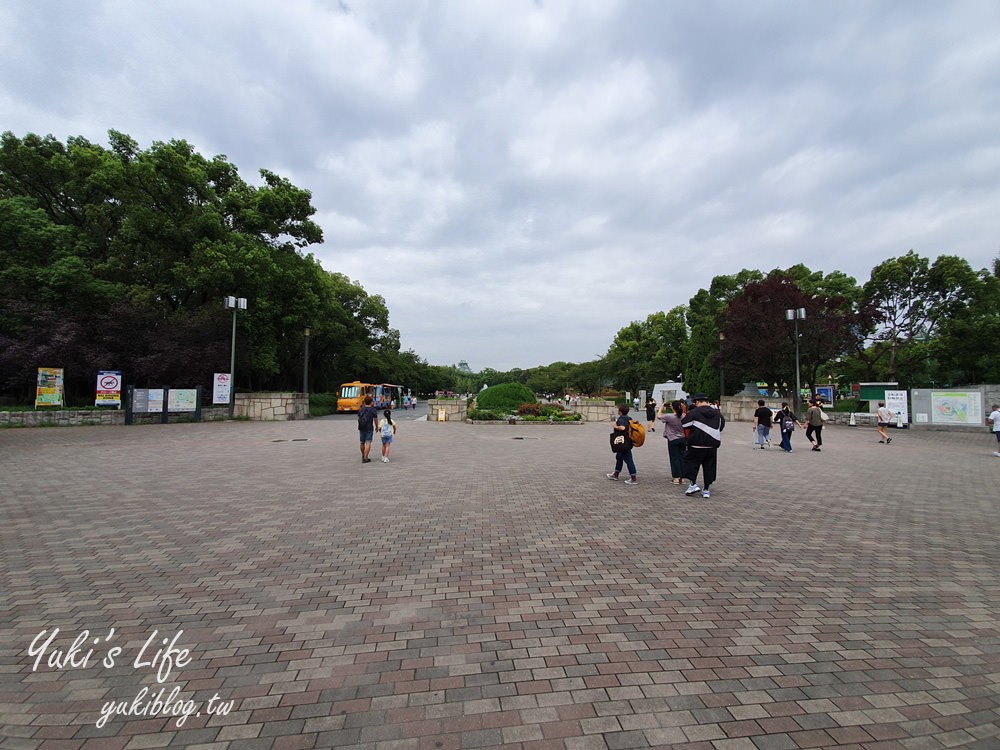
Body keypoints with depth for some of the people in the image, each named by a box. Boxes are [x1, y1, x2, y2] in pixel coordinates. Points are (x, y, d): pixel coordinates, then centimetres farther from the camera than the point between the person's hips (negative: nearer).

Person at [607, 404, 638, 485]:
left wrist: (615, 426, -21)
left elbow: (622, 427, -39)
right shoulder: (628, 418, 8)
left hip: (624, 444, -10)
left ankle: (634, 479, 3)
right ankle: (616, 474, 35)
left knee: (628, 460, -3)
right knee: (619, 457, 22)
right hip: (627, 442, 10)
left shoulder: (621, 419, -21)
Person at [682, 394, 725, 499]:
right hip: (712, 445, 5)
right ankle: (706, 490, 15)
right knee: (709, 467, 11)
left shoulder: (693, 412, -9)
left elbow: (684, 425, -7)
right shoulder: (717, 413, 7)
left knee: (691, 463, 11)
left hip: (696, 444, -5)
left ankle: (693, 484, 2)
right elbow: (722, 426, 17)